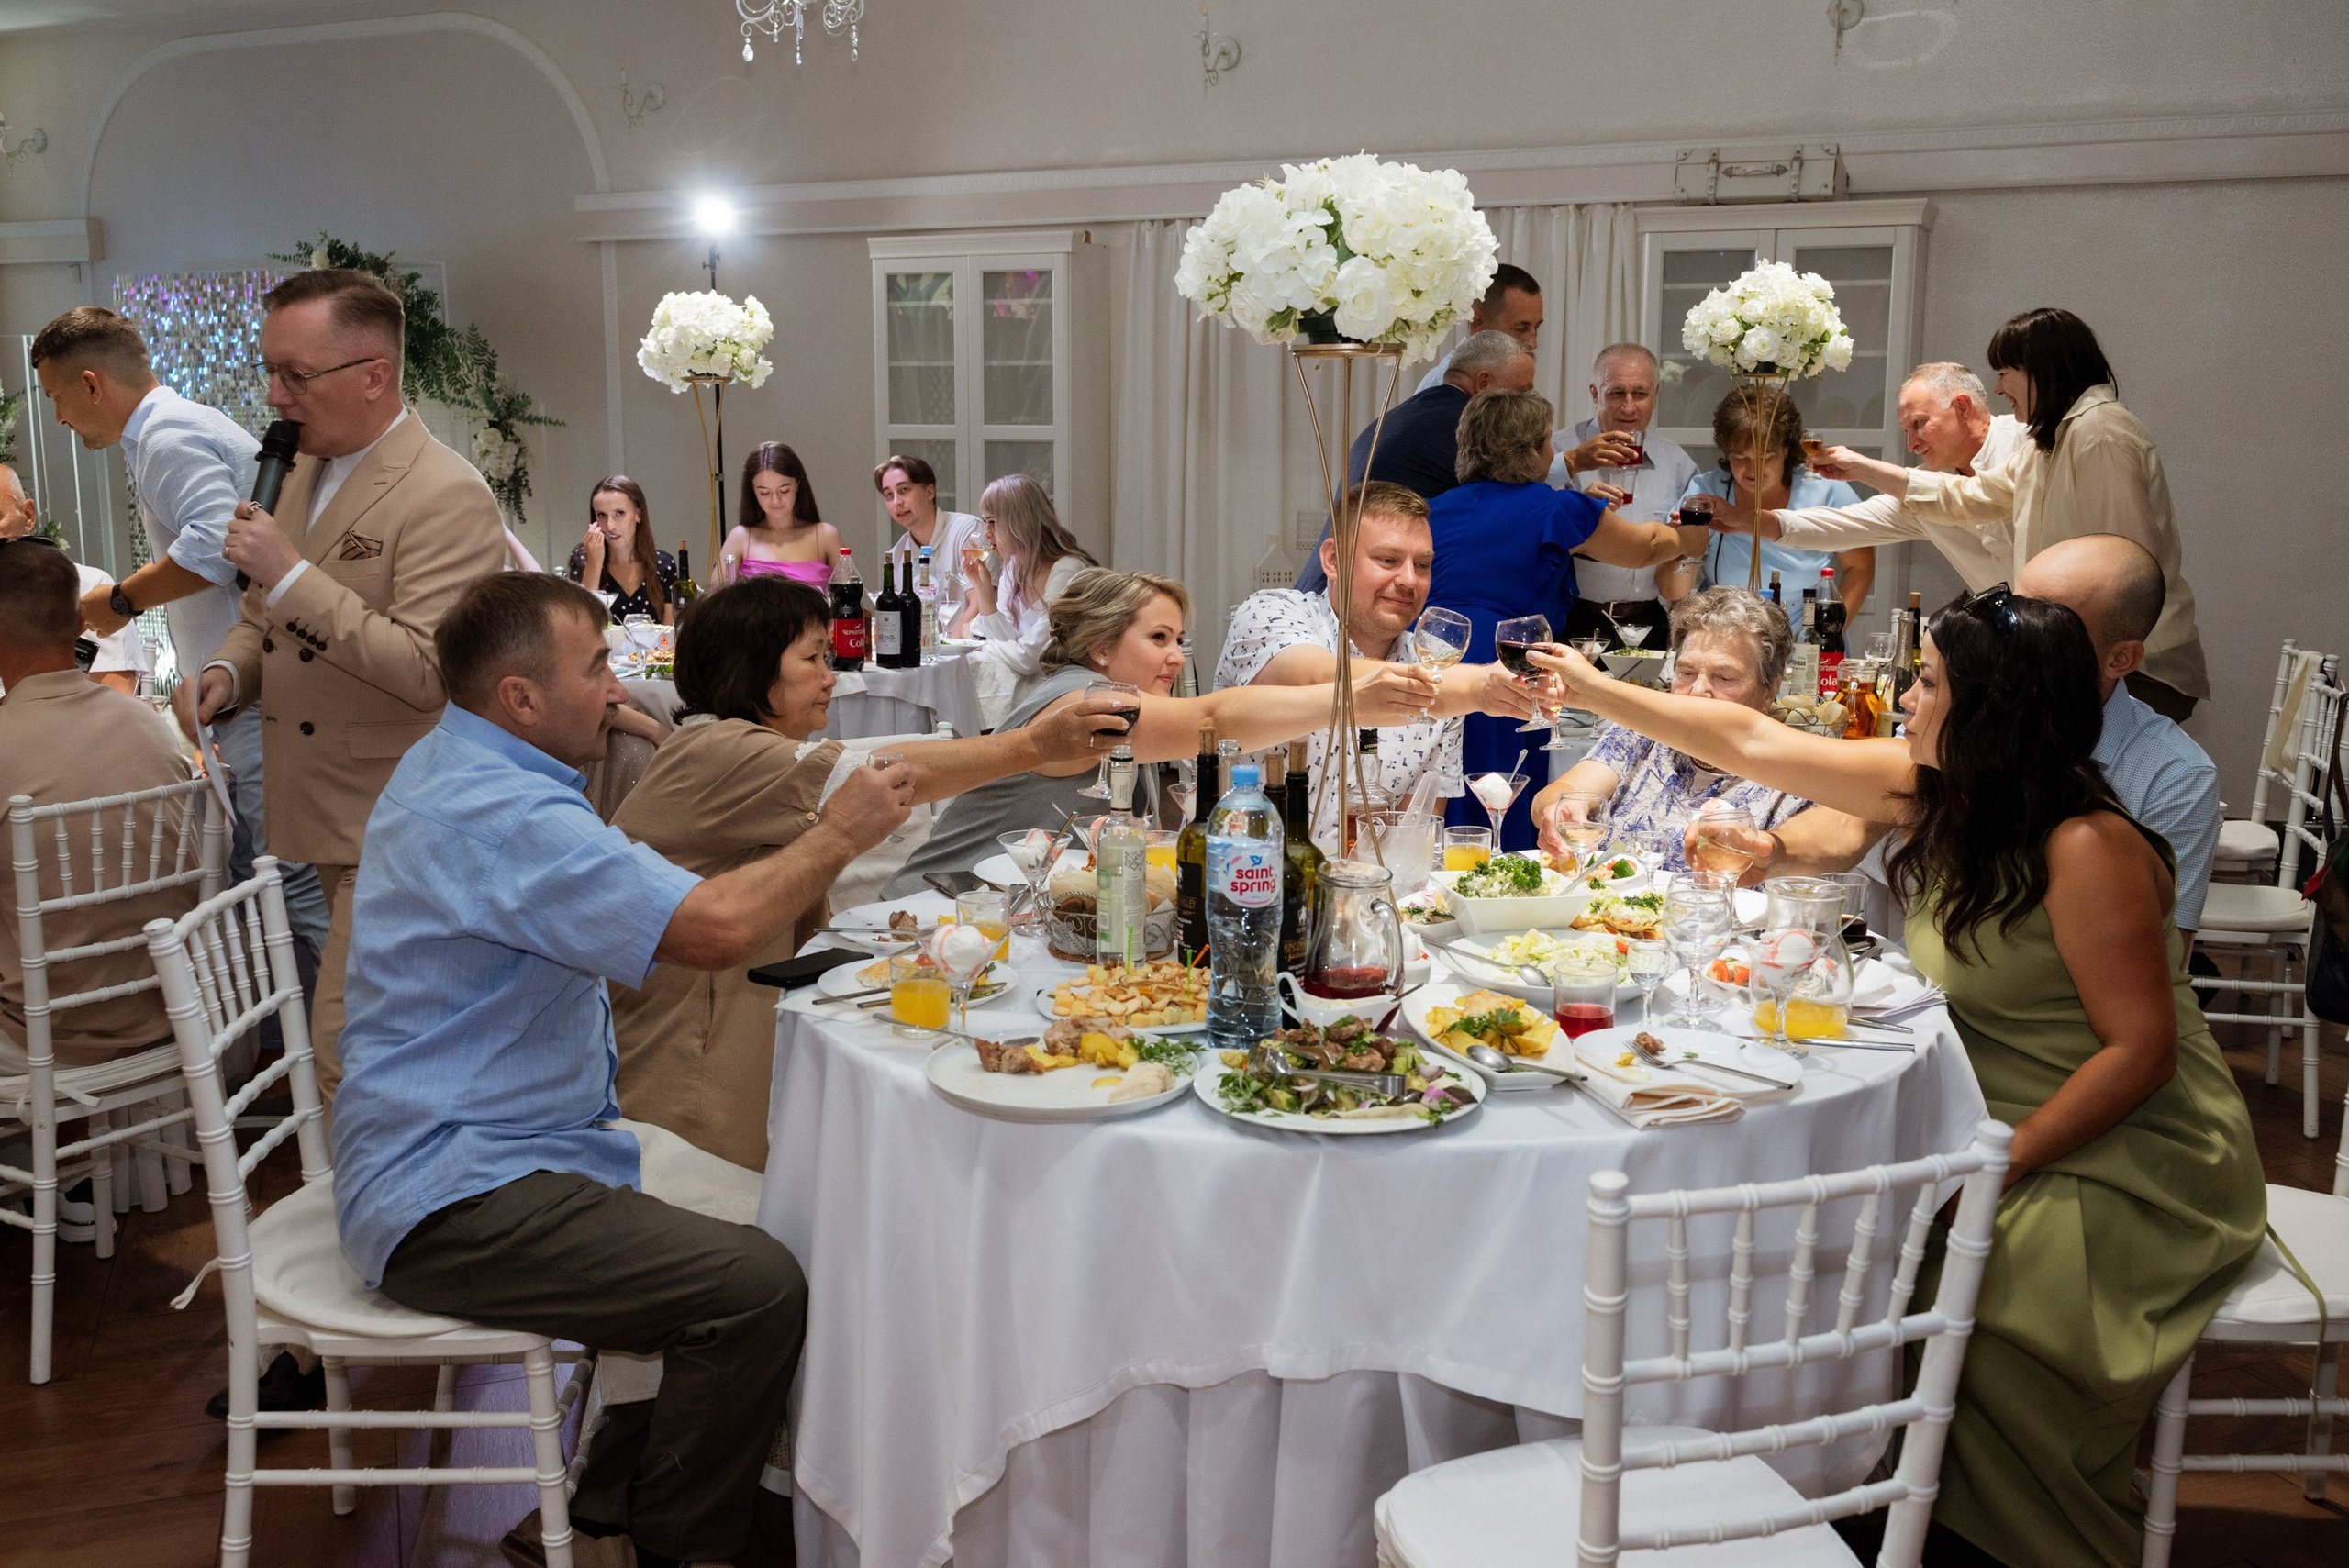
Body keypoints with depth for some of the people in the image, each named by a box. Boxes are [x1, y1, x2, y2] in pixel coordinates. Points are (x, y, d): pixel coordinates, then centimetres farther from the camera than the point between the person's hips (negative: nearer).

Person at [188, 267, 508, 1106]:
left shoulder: (447, 496, -17)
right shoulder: (301, 473, 12)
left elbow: (427, 673, -24)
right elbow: (262, 617, 26)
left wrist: (290, 573, -23)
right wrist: (227, 672, 4)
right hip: (330, 817, 9)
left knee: (346, 1057, -9)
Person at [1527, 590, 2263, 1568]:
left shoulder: (2088, 848, -22)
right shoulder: (1934, 789, -1)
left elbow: (2142, 1049, -21)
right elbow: (1756, 742, 6)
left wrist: (2001, 1163, -24)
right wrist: (1596, 690, 10)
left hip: (2135, 1165, -7)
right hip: (1995, 1125, 7)